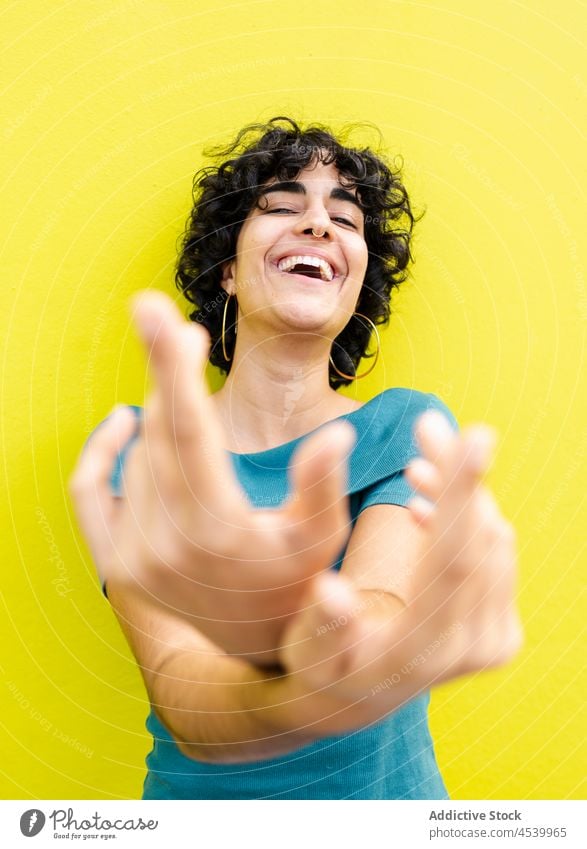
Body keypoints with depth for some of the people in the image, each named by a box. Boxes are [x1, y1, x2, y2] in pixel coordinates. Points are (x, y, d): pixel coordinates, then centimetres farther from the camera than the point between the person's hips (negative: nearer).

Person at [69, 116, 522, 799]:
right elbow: (182, 706, -27)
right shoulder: (130, 454, -14)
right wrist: (299, 691, -49)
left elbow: (377, 610, -29)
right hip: (199, 792, 0)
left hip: (387, 790, 1)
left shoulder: (407, 431, -12)